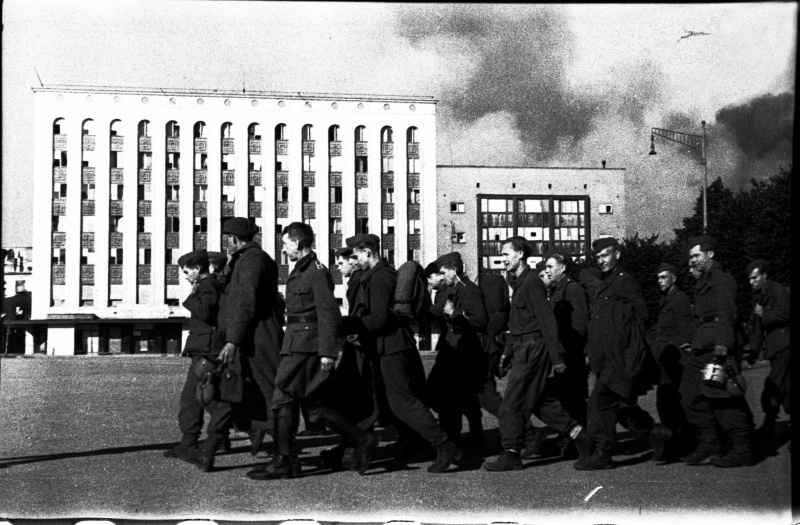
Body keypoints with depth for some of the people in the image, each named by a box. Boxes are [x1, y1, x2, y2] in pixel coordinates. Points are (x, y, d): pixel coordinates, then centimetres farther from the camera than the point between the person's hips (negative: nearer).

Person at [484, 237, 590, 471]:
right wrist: (507, 352, 21)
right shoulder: (520, 282, 17)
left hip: (532, 350, -10)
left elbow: (547, 320, -18)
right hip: (524, 350, 10)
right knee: (541, 400, 13)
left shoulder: (532, 282, -14)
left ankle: (511, 455, 0)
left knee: (512, 403, -5)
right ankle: (578, 433, 17)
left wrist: (556, 357, -21)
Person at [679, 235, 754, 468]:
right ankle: (708, 445, 13)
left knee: (724, 400, -8)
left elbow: (727, 314, -19)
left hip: (717, 348, -10)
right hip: (701, 349, 10)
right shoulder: (703, 281, 21)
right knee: (693, 396, 7)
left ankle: (742, 450, -3)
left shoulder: (721, 279, -9)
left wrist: (722, 343, -28)